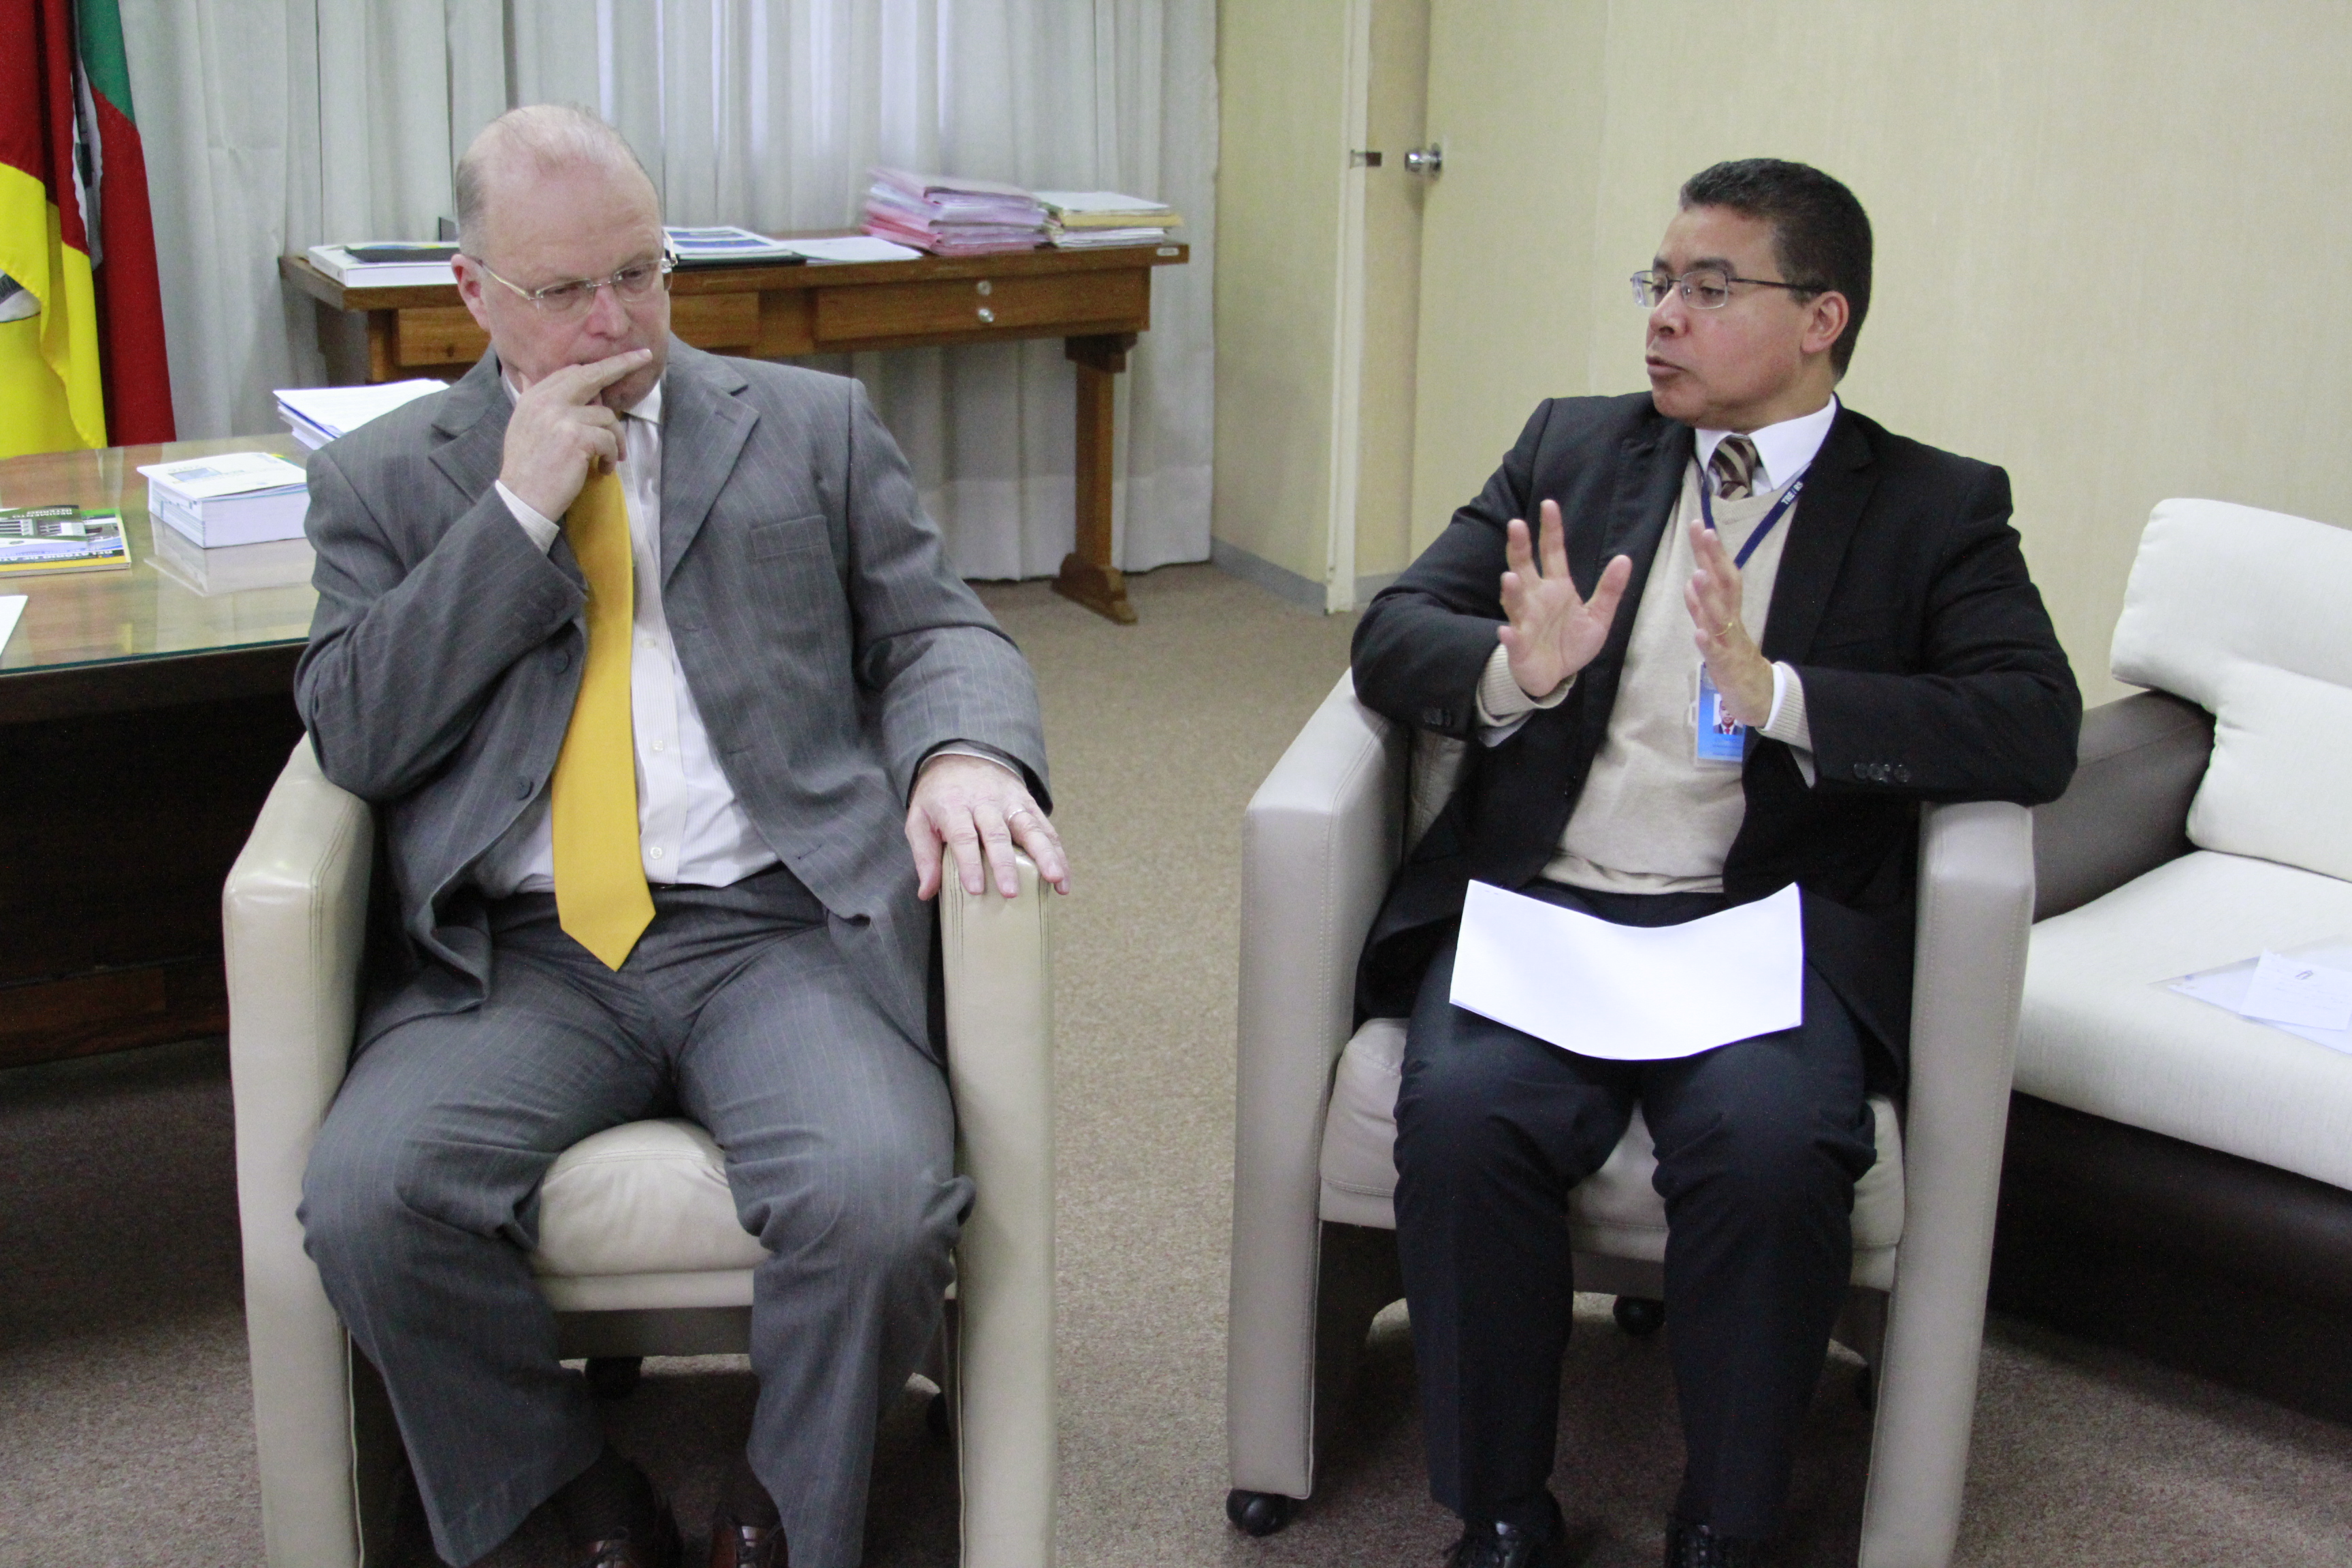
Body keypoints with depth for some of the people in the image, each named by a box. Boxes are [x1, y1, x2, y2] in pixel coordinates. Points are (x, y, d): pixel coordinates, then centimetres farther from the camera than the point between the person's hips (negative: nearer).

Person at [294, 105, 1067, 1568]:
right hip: (514, 955, 1)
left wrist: (965, 752, -13)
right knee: (369, 1200, -27)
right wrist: (519, 509, -5)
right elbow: (352, 737, 2)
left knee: (880, 1197, -29)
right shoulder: (384, 480, 14)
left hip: (776, 930, 0)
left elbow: (938, 632, 11)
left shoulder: (815, 427, 16)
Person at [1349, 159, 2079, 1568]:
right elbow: (1392, 634, 11)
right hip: (1536, 906, 2)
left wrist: (1776, 697, -19)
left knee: (1773, 1147, -31)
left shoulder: (1935, 510, 10)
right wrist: (1514, 670, -13)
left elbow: (2035, 727, -6)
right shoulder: (1573, 449, 18)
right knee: (1466, 1117, -28)